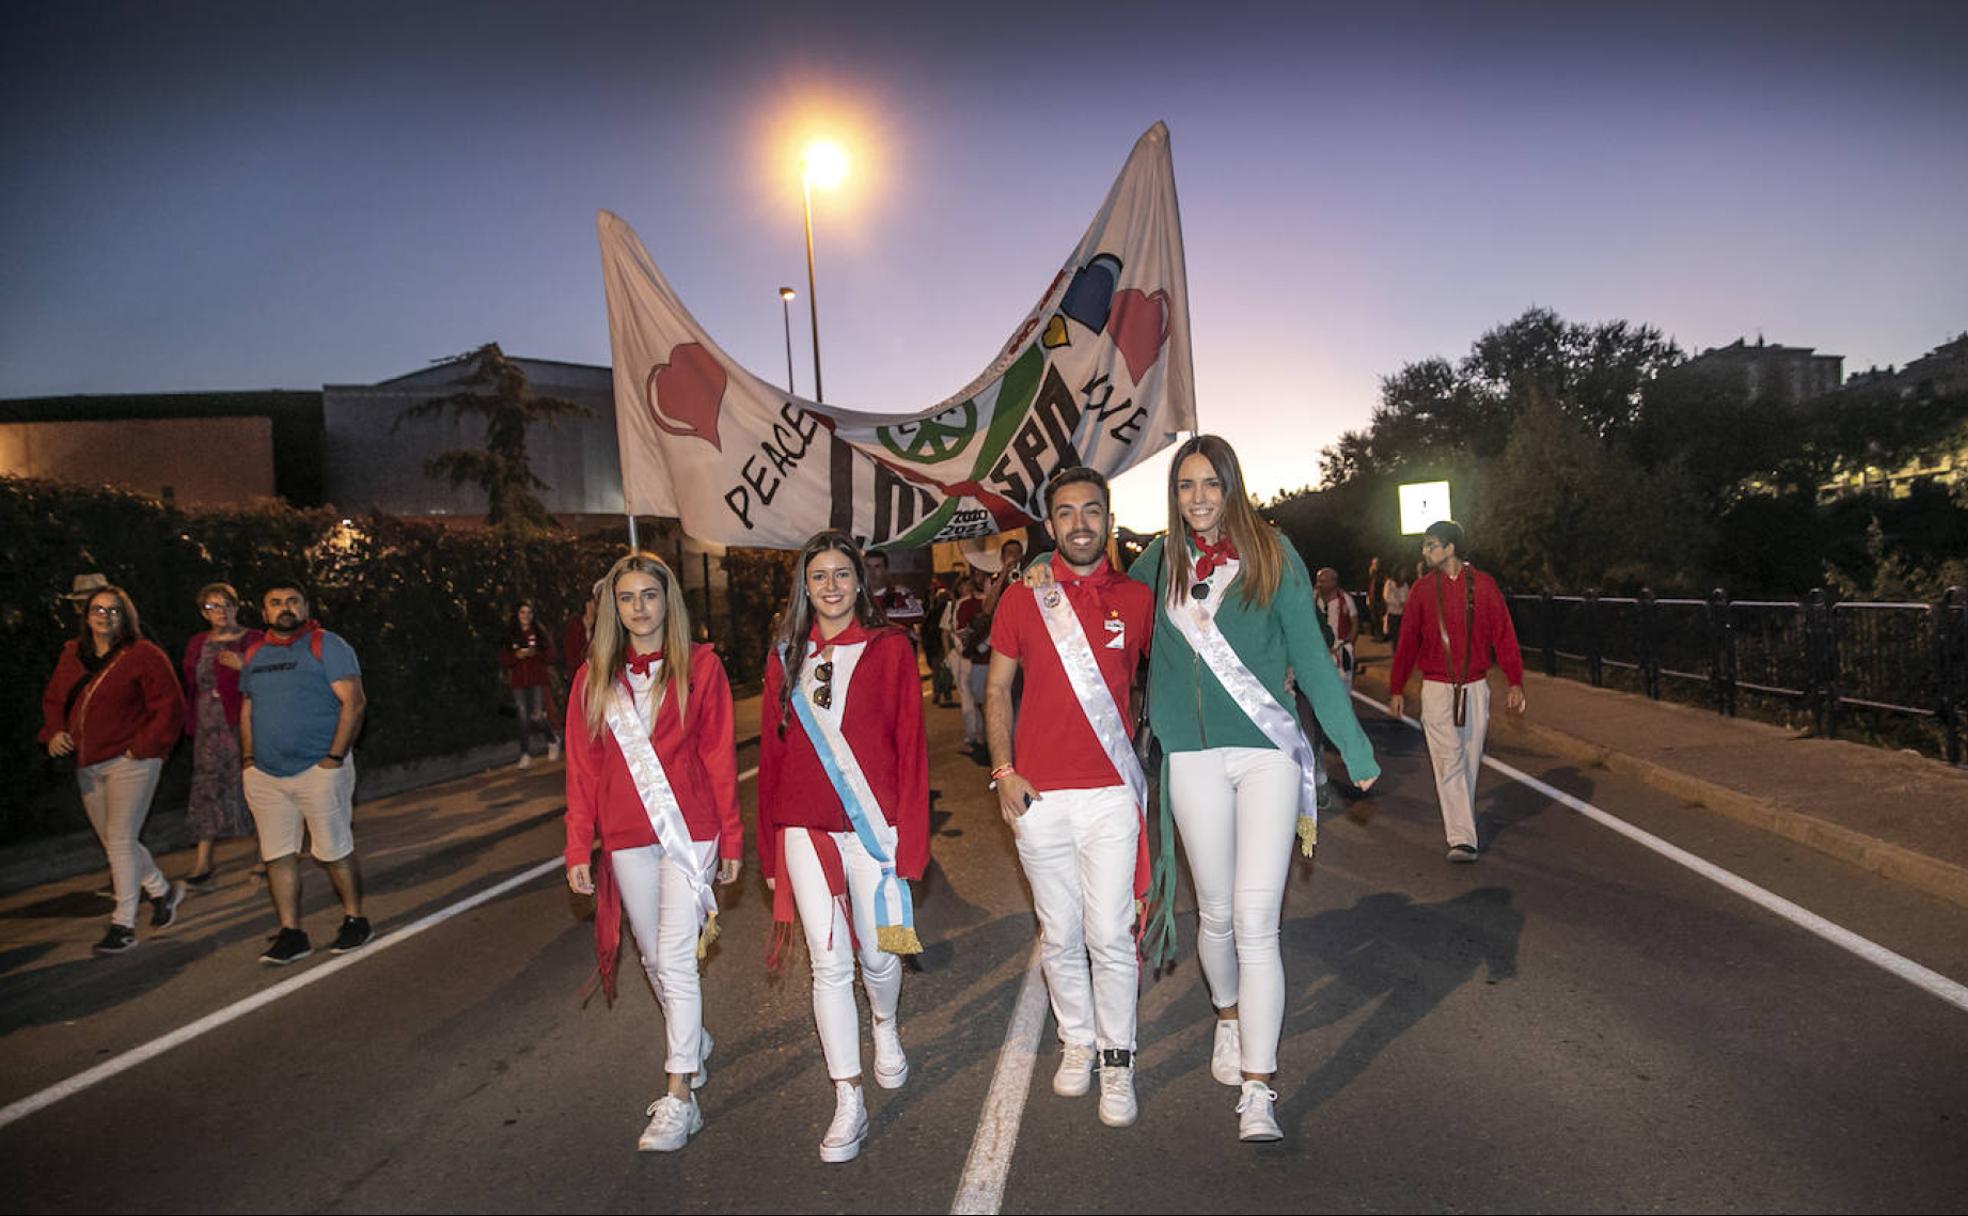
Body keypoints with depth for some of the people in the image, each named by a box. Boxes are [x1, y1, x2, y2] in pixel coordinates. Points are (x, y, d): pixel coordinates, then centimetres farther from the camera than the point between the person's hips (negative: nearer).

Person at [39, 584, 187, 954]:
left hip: (129, 761, -7)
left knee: (120, 840, -6)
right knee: (112, 840, 14)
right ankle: (163, 890, 34)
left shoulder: (143, 655, -9)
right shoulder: (72, 655, 10)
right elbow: (53, 700, 21)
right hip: (88, 764, 7)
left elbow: (170, 706, -11)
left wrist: (142, 746, -15)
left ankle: (123, 924, 4)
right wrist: (54, 733, 3)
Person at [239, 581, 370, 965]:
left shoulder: (326, 646, -5)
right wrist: (248, 757, 10)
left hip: (319, 770, -6)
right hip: (265, 775, 6)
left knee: (335, 853, 0)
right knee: (278, 856, 6)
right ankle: (291, 934, 15)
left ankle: (354, 921, 15)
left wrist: (335, 757, -16)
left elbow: (353, 702, -12)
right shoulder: (254, 654, 14)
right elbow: (248, 708, 22)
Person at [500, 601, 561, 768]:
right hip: (518, 681, 2)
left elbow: (550, 655, 2)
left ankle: (553, 740, 20)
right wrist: (516, 655, -13)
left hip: (538, 681, -2)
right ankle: (526, 755, 6)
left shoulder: (540, 632, 5)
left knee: (537, 716, -8)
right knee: (523, 718, -1)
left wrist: (535, 653, -15)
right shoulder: (510, 634, 7)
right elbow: (503, 659, 5)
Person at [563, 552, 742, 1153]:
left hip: (688, 831, -3)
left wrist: (731, 838, -3)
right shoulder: (593, 678, 6)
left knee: (675, 958, -5)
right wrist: (578, 849, 2)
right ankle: (693, 1041, 40)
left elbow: (720, 757, -3)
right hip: (626, 840, 4)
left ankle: (680, 1098, 6)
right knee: (655, 958, 15)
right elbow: (582, 769, 6)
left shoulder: (700, 666, -3)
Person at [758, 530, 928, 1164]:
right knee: (829, 962, 2)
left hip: (873, 825, -2)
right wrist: (769, 845, 10)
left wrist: (911, 838, -7)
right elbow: (772, 752, 10)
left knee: (878, 954, 8)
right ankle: (848, 1102, 15)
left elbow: (910, 747, -3)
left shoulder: (889, 648, -2)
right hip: (806, 831, 2)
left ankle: (886, 1028, 43)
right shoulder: (785, 657, 7)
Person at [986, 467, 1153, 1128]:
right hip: (1038, 797, 1)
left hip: (1110, 793, -1)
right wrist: (1003, 772, -1)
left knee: (1110, 935, -1)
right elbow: (997, 691, 9)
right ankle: (1076, 1042, 32)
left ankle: (1117, 1061, 18)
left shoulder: (1136, 598, 3)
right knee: (1059, 936, 11)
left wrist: (1145, 760, 6)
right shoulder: (1022, 599, 3)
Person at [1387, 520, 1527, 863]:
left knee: (1470, 763, 11)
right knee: (1449, 764, -5)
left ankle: (1461, 823, 29)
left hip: (1475, 688, 1)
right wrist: (1396, 689, 6)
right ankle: (1462, 839, -6)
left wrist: (1515, 682, -5)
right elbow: (1407, 642, 5)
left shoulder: (1482, 584, -1)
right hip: (1436, 689, -1)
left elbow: (1504, 635, 0)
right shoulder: (1423, 589, 1)